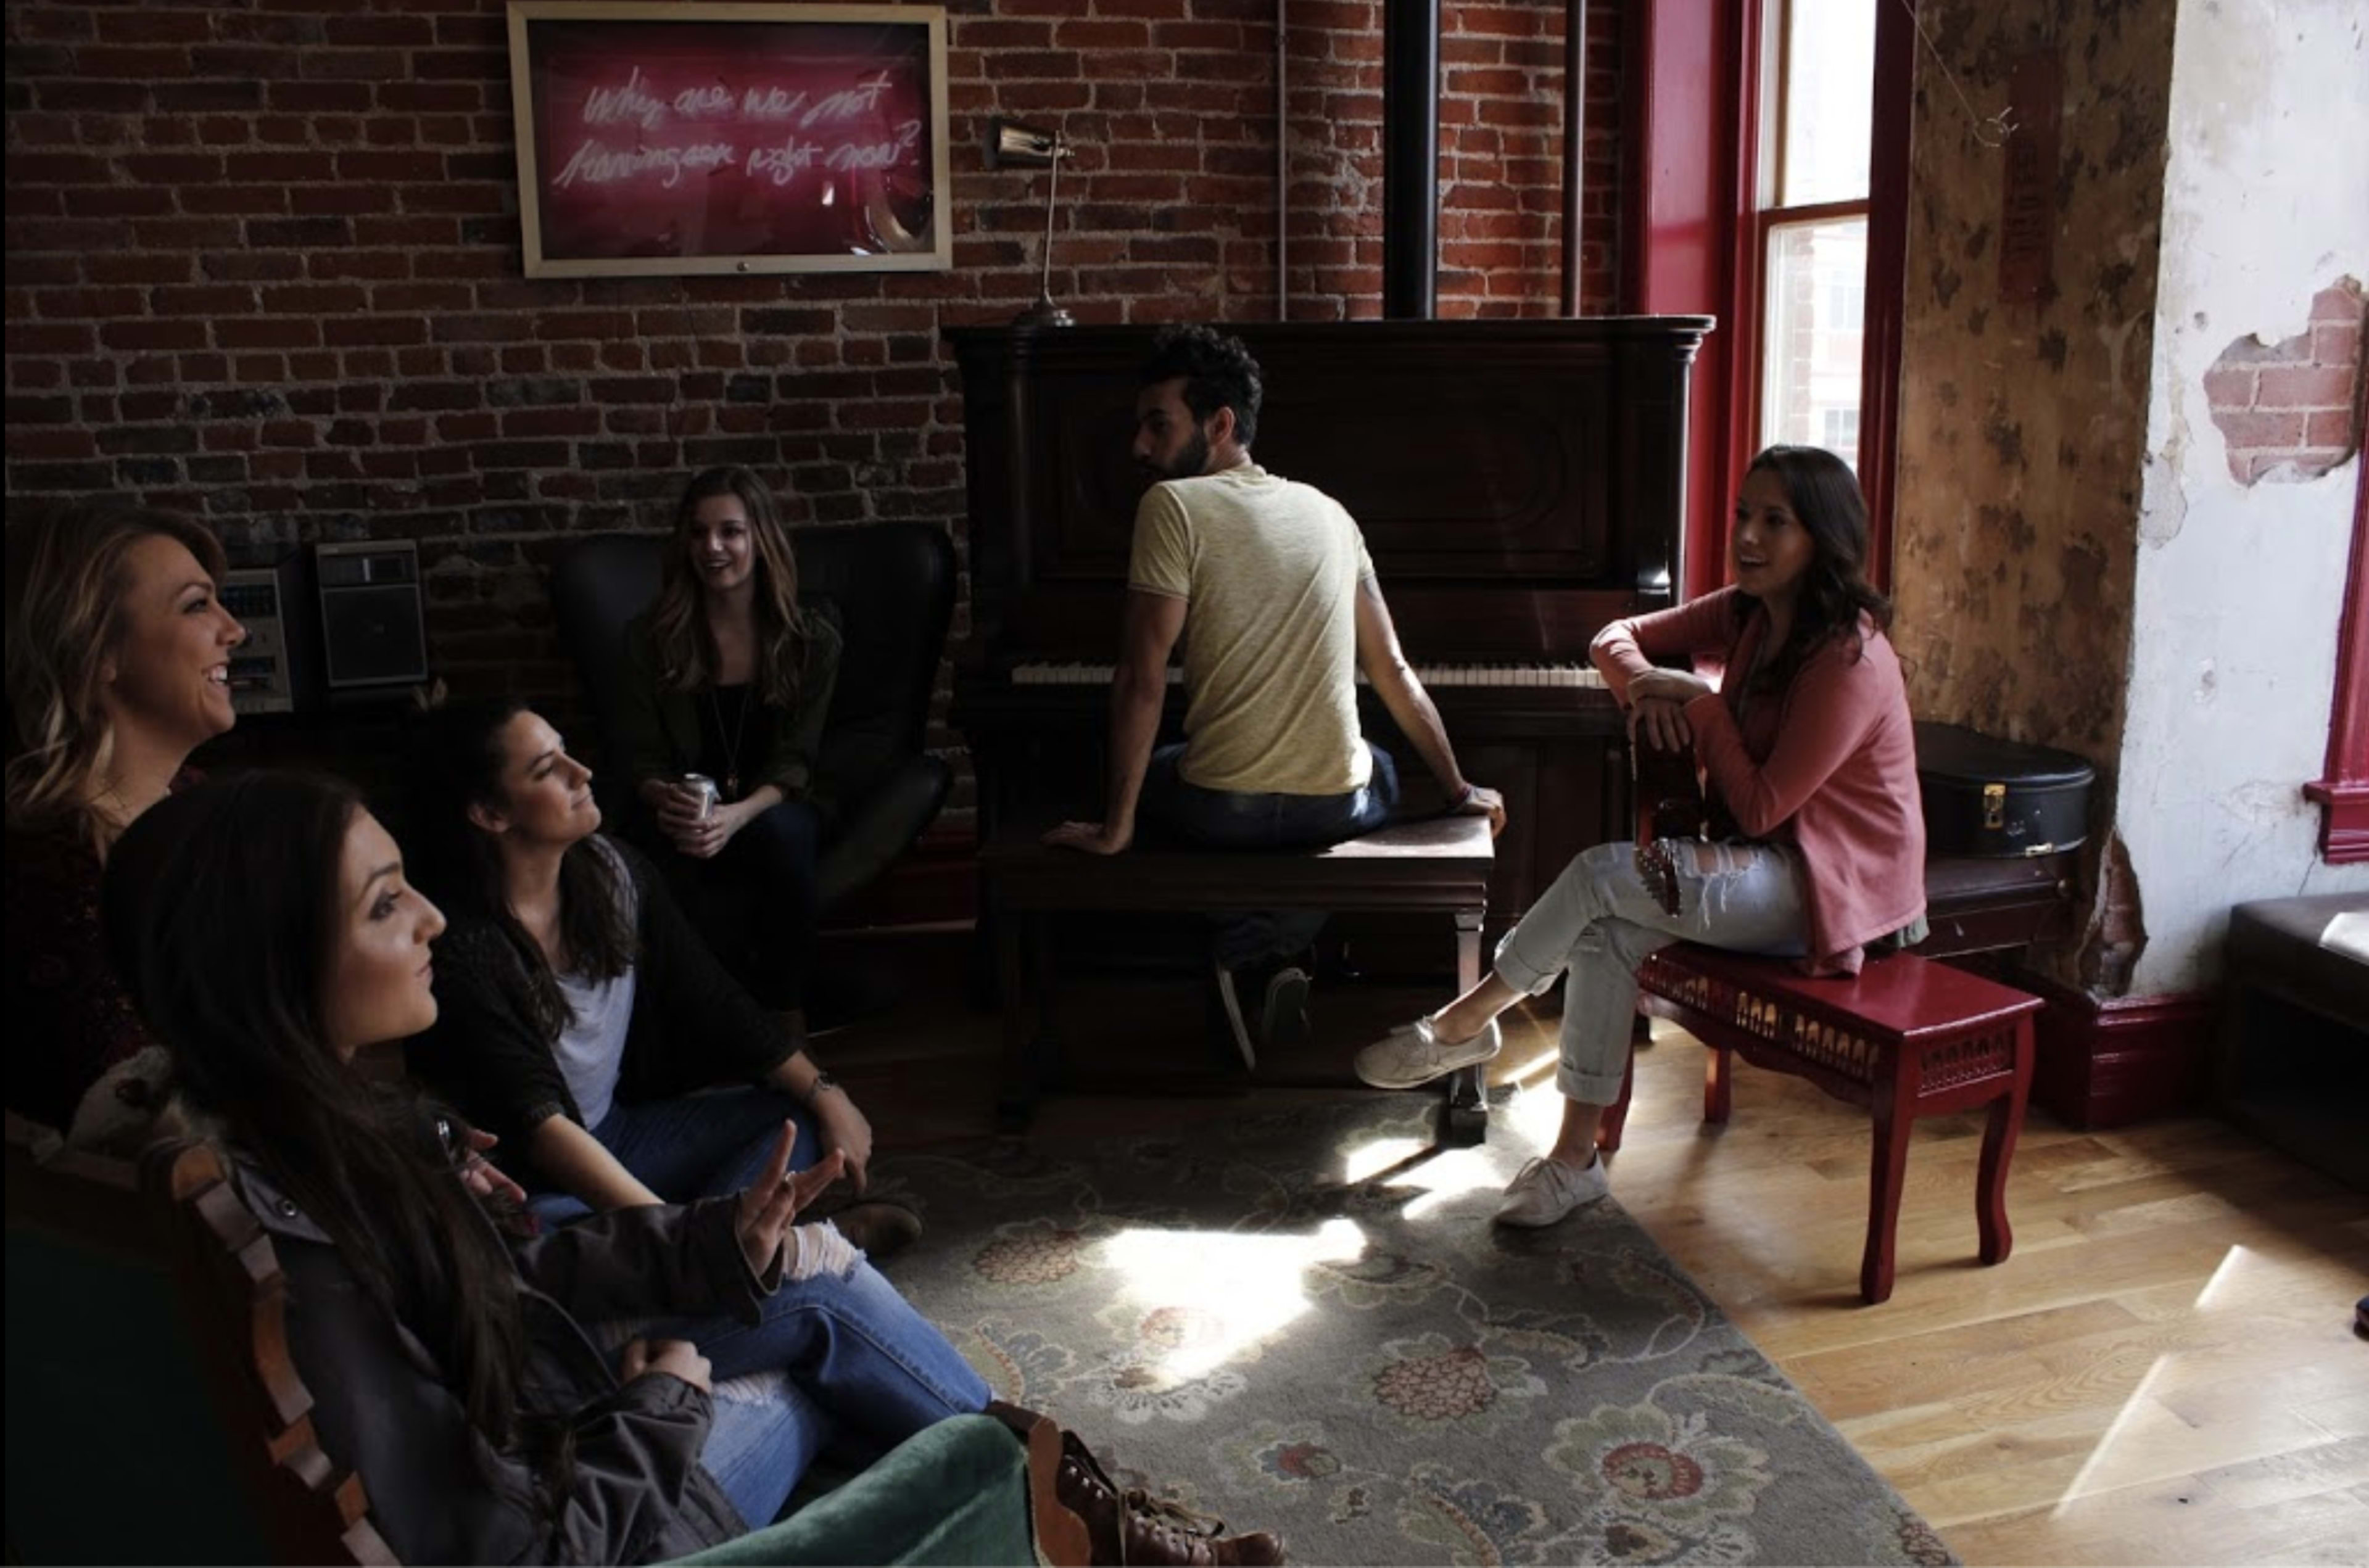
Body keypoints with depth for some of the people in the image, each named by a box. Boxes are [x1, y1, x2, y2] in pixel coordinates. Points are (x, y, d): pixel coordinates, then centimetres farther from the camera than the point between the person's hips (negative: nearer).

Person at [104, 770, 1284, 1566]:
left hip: (548, 1413, 8)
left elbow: (507, 1270, 4)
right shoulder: (298, 1259, -36)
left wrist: (720, 1241, -7)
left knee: (822, 1292, 8)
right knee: (827, 1348, 7)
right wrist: (664, 1404, -15)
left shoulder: (339, 1110, -9)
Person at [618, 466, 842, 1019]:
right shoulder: (650, 637, -1)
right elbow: (641, 757, 0)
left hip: (774, 807, 0)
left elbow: (794, 760, -8)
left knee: (782, 833, -37)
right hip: (685, 813, 0)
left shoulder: (813, 640, -3)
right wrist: (666, 800, -25)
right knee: (683, 856, -37)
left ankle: (785, 1009, -20)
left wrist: (737, 815, -29)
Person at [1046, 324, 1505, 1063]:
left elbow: (1143, 684, -14)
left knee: (1150, 774, 33)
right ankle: (1274, 952, 23)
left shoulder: (1174, 504, -8)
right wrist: (1460, 790, 22)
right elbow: (1393, 673, 13)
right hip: (1340, 807, 3)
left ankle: (1248, 959, 20)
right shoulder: (1327, 512, 9)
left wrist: (1115, 827, -8)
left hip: (1223, 809, -3)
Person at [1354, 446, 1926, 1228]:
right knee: (1606, 933, -18)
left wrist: (1701, 699, -14)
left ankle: (1465, 1022, -4)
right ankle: (1575, 1156, -12)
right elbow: (1617, 639, 11)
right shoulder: (1751, 613, 4)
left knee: (1602, 874, -24)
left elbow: (1760, 808, -22)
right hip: (1771, 868, 8)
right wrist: (1650, 687, -11)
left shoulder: (1849, 658, -21)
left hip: (1835, 887, -8)